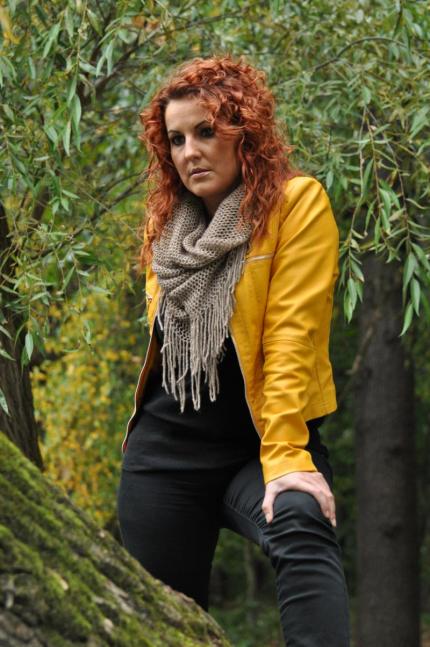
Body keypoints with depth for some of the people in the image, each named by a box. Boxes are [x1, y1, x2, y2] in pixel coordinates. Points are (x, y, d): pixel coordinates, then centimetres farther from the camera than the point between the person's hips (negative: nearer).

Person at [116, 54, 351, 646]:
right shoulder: (166, 221, 11)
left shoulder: (297, 203, -7)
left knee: (300, 528, -35)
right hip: (165, 442, 5)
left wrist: (285, 456, -24)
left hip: (260, 438, -5)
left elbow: (292, 336, -17)